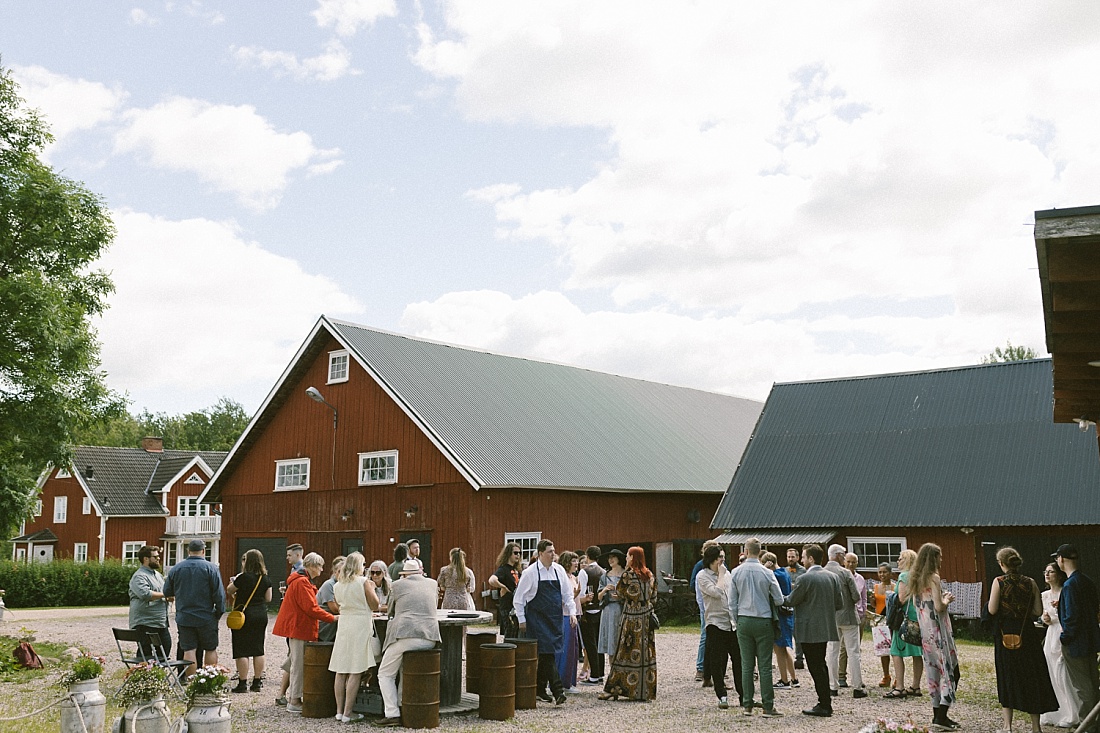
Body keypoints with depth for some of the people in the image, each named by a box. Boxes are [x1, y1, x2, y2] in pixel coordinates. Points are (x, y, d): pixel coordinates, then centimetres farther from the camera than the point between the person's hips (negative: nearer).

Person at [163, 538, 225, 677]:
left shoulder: (176, 568, 2)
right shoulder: (211, 568, -7)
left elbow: (167, 592, 10)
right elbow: (219, 594, -9)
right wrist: (219, 612, 2)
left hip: (184, 617, 2)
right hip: (206, 618, -2)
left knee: (189, 650, 4)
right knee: (211, 650, 8)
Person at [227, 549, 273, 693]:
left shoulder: (243, 577, -13)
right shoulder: (266, 579, 2)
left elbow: (229, 591, -1)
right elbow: (268, 599, 8)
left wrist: (232, 583, 19)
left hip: (244, 615, -5)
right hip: (261, 615, 5)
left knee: (242, 651, 0)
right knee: (258, 650, 11)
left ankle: (242, 683, 0)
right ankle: (257, 682, 15)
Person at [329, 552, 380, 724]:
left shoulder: (338, 585, 8)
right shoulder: (363, 582, -7)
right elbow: (375, 605, -5)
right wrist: (372, 589, 10)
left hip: (343, 625, 5)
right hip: (360, 626, -5)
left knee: (340, 671, 8)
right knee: (355, 672, -3)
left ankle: (339, 710, 12)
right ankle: (347, 713, -4)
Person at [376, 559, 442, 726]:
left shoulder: (398, 585, 10)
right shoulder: (433, 584, 18)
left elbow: (391, 612, 22)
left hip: (404, 635, -4)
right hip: (430, 638, 4)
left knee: (386, 674, 11)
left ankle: (393, 714, 1)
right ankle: (402, 706, 23)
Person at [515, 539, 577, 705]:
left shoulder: (559, 570, 6)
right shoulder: (530, 572, -7)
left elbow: (567, 594, 14)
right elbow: (518, 598, -1)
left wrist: (572, 612, 2)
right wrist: (522, 620, -2)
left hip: (555, 617, 4)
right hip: (537, 619, -4)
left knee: (544, 654, 8)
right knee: (546, 653, -13)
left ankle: (540, 690, 18)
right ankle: (557, 691, -17)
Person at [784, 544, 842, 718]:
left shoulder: (805, 579, -16)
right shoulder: (832, 577, 5)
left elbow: (791, 601, -9)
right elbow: (839, 604, 8)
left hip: (809, 630, -8)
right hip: (825, 628, 8)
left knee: (816, 667, -1)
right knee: (821, 664, 17)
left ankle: (824, 706, 1)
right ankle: (825, 702, 23)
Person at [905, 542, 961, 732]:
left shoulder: (916, 579, 10)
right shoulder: (933, 578, -14)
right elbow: (938, 607, -20)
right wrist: (947, 600, 0)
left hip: (925, 632, 8)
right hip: (938, 631, -8)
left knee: (934, 671, 13)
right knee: (951, 671, -2)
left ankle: (937, 714, 17)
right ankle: (941, 717, -7)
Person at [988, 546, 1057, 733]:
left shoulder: (999, 582, -10)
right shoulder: (1030, 583, -1)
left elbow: (992, 610, -13)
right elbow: (1038, 610, 0)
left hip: (1005, 633, -2)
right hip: (1027, 633, 2)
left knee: (1007, 676, 7)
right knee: (1032, 676, 10)